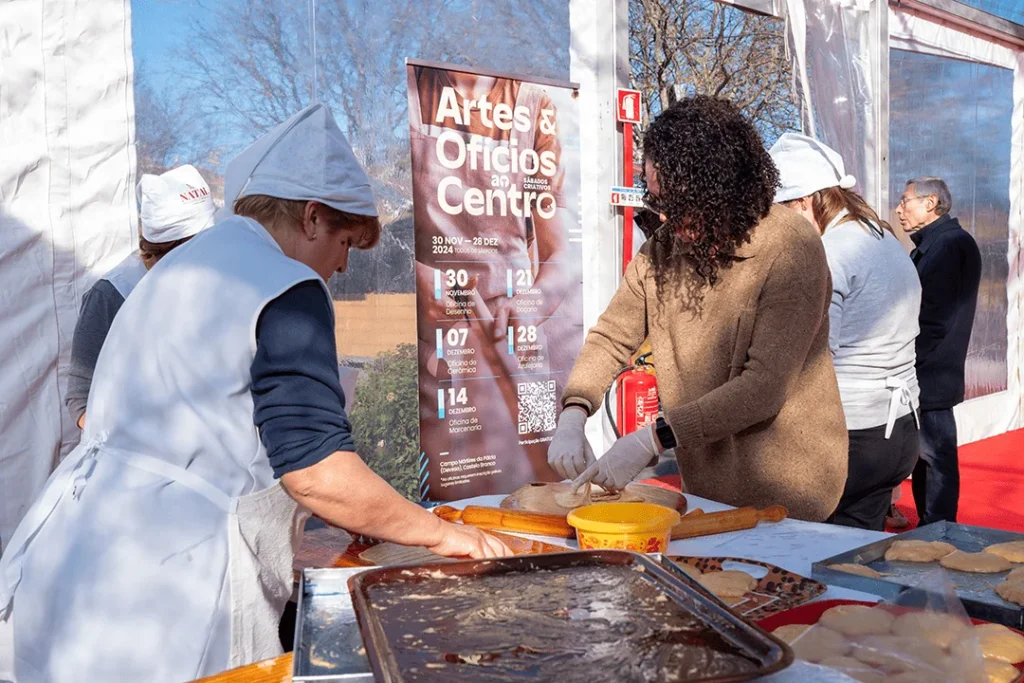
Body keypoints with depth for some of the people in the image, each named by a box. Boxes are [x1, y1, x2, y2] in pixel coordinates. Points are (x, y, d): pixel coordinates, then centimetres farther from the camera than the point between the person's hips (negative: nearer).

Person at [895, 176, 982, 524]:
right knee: (926, 455, 15)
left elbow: (936, 319, -19)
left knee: (936, 456, -1)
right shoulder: (930, 245, 16)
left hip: (931, 378, -9)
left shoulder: (952, 244, -13)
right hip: (923, 377, 9)